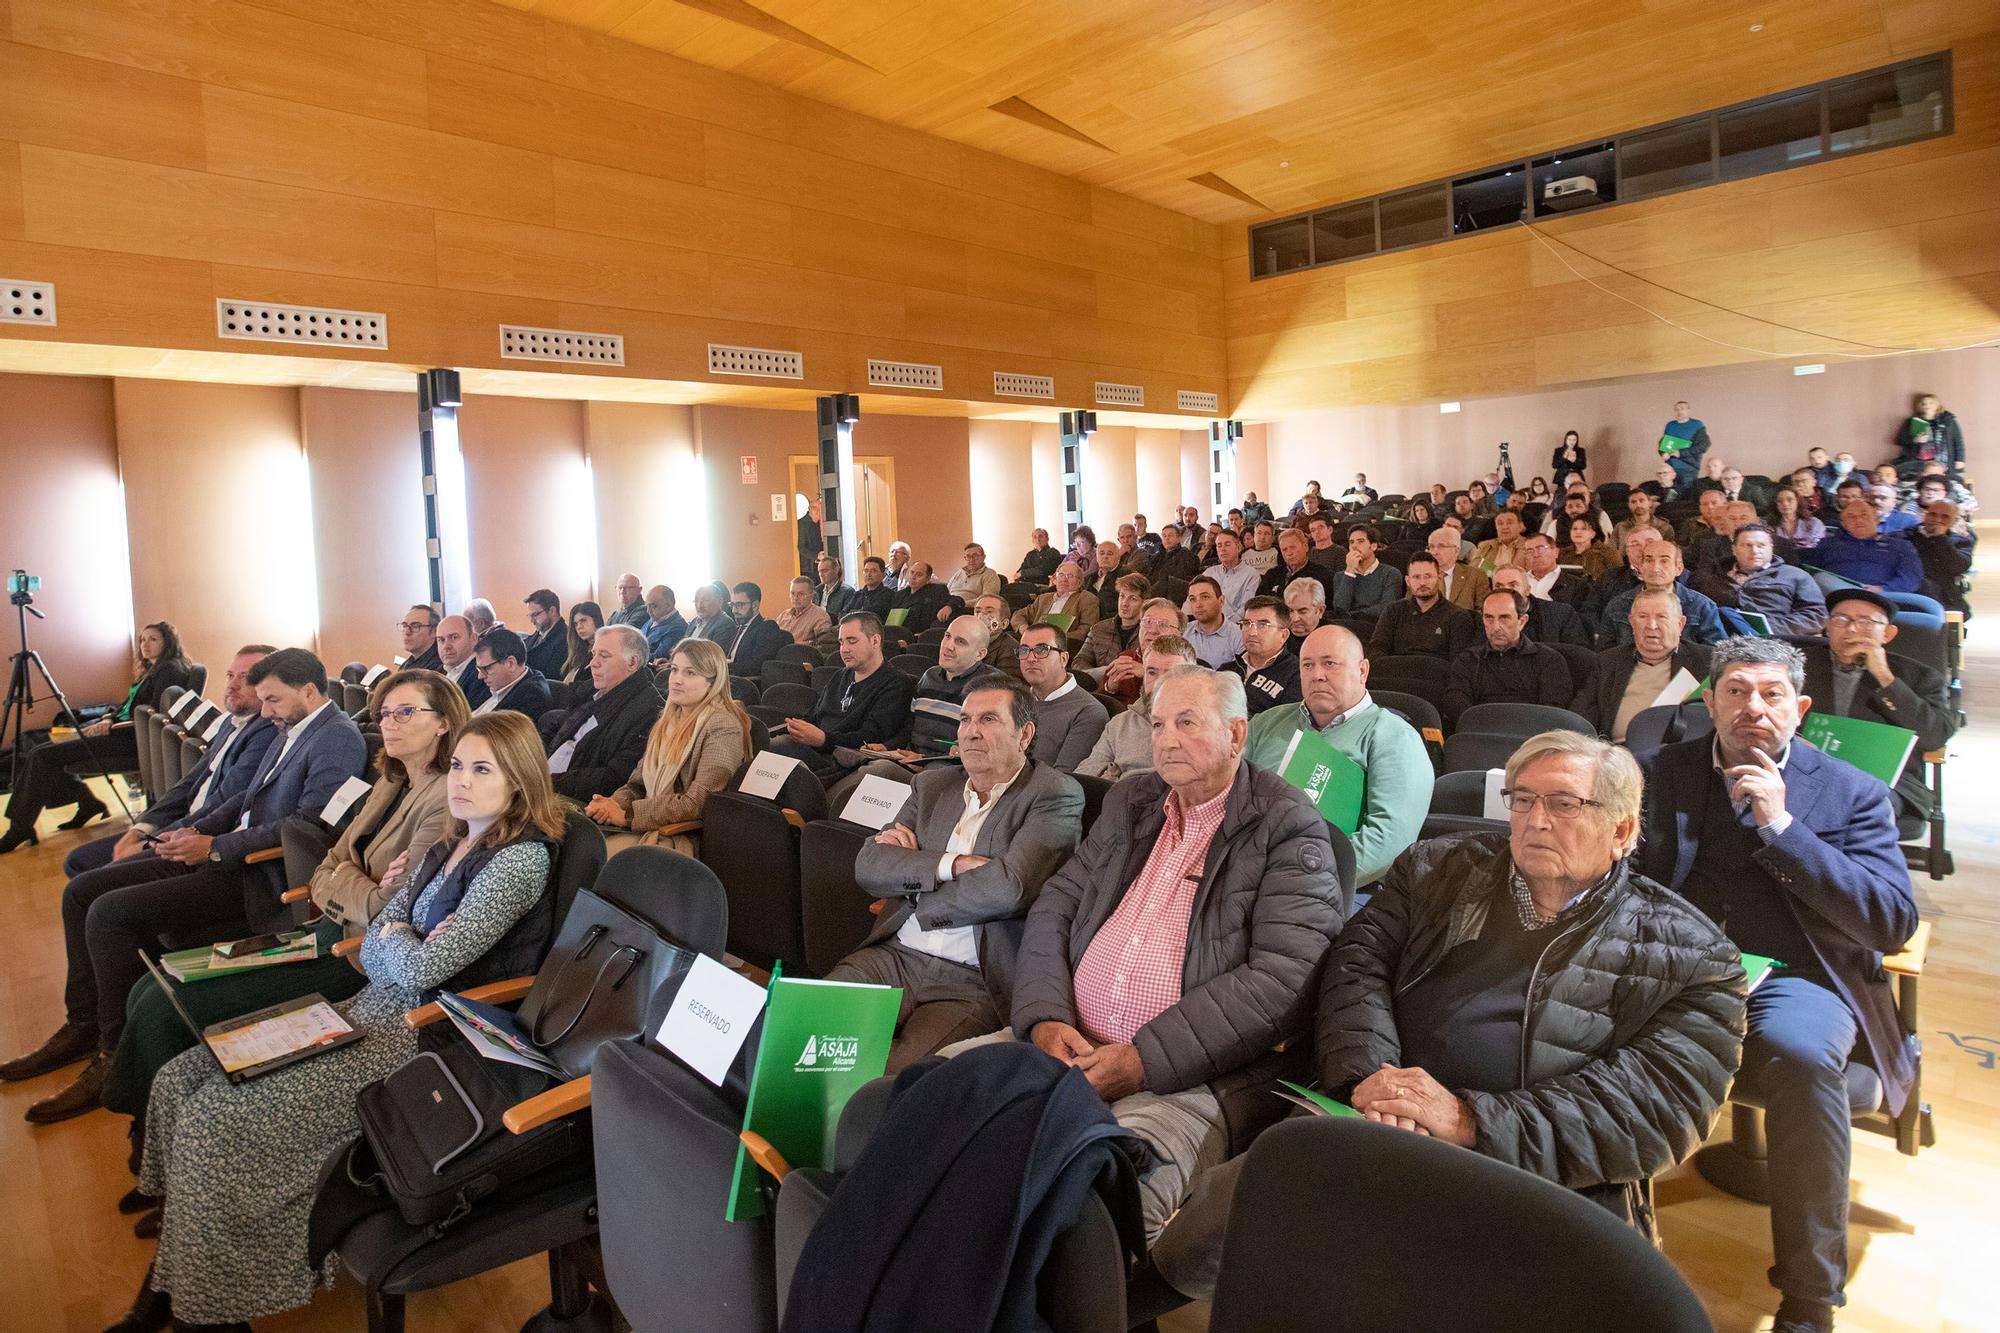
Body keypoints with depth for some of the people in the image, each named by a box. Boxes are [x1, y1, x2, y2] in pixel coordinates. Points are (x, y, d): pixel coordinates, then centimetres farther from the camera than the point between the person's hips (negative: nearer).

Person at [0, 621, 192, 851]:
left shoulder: (170, 670, -10)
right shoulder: (151, 670, 20)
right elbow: (127, 706, 20)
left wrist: (112, 724, -15)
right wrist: (107, 720, 1)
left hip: (131, 738, -10)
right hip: (121, 731, 10)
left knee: (43, 756, -14)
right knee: (42, 752, 5)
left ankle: (20, 830, -5)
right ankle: (88, 804, 9)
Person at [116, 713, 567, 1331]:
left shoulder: (520, 859, -17)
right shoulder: (452, 847, 12)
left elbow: (423, 967, -20)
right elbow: (372, 946, 12)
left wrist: (395, 937, 1)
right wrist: (408, 945, -10)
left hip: (426, 1042, -9)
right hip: (375, 1013, 9)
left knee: (212, 1120, -14)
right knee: (180, 1081, 2)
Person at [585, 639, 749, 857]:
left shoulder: (723, 728, -10)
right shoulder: (667, 720, 17)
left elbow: (696, 803, -16)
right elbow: (638, 782, 16)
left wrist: (627, 814, -14)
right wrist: (613, 803, -6)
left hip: (685, 837, -7)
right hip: (647, 827, 7)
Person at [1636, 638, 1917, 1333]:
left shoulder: (1851, 792, 9)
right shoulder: (1662, 772, 13)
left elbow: (1894, 925, -3)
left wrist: (1781, 826, -11)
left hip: (1795, 978, 0)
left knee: (1799, 1052, -37)